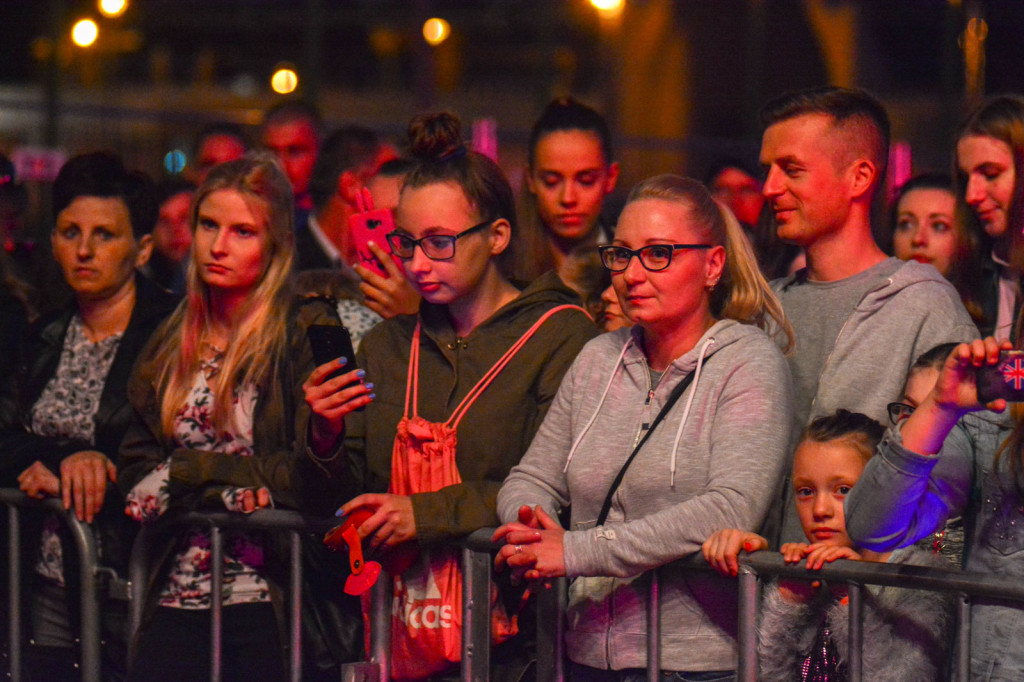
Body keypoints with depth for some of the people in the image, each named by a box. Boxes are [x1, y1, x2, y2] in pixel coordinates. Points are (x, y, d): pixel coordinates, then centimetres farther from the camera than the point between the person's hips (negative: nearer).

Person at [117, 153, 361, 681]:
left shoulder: (308, 332, -1)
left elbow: (314, 487, -7)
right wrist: (244, 487, -5)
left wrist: (185, 473, -12)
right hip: (176, 605, 4)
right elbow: (135, 472, 10)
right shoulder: (173, 344, 15)